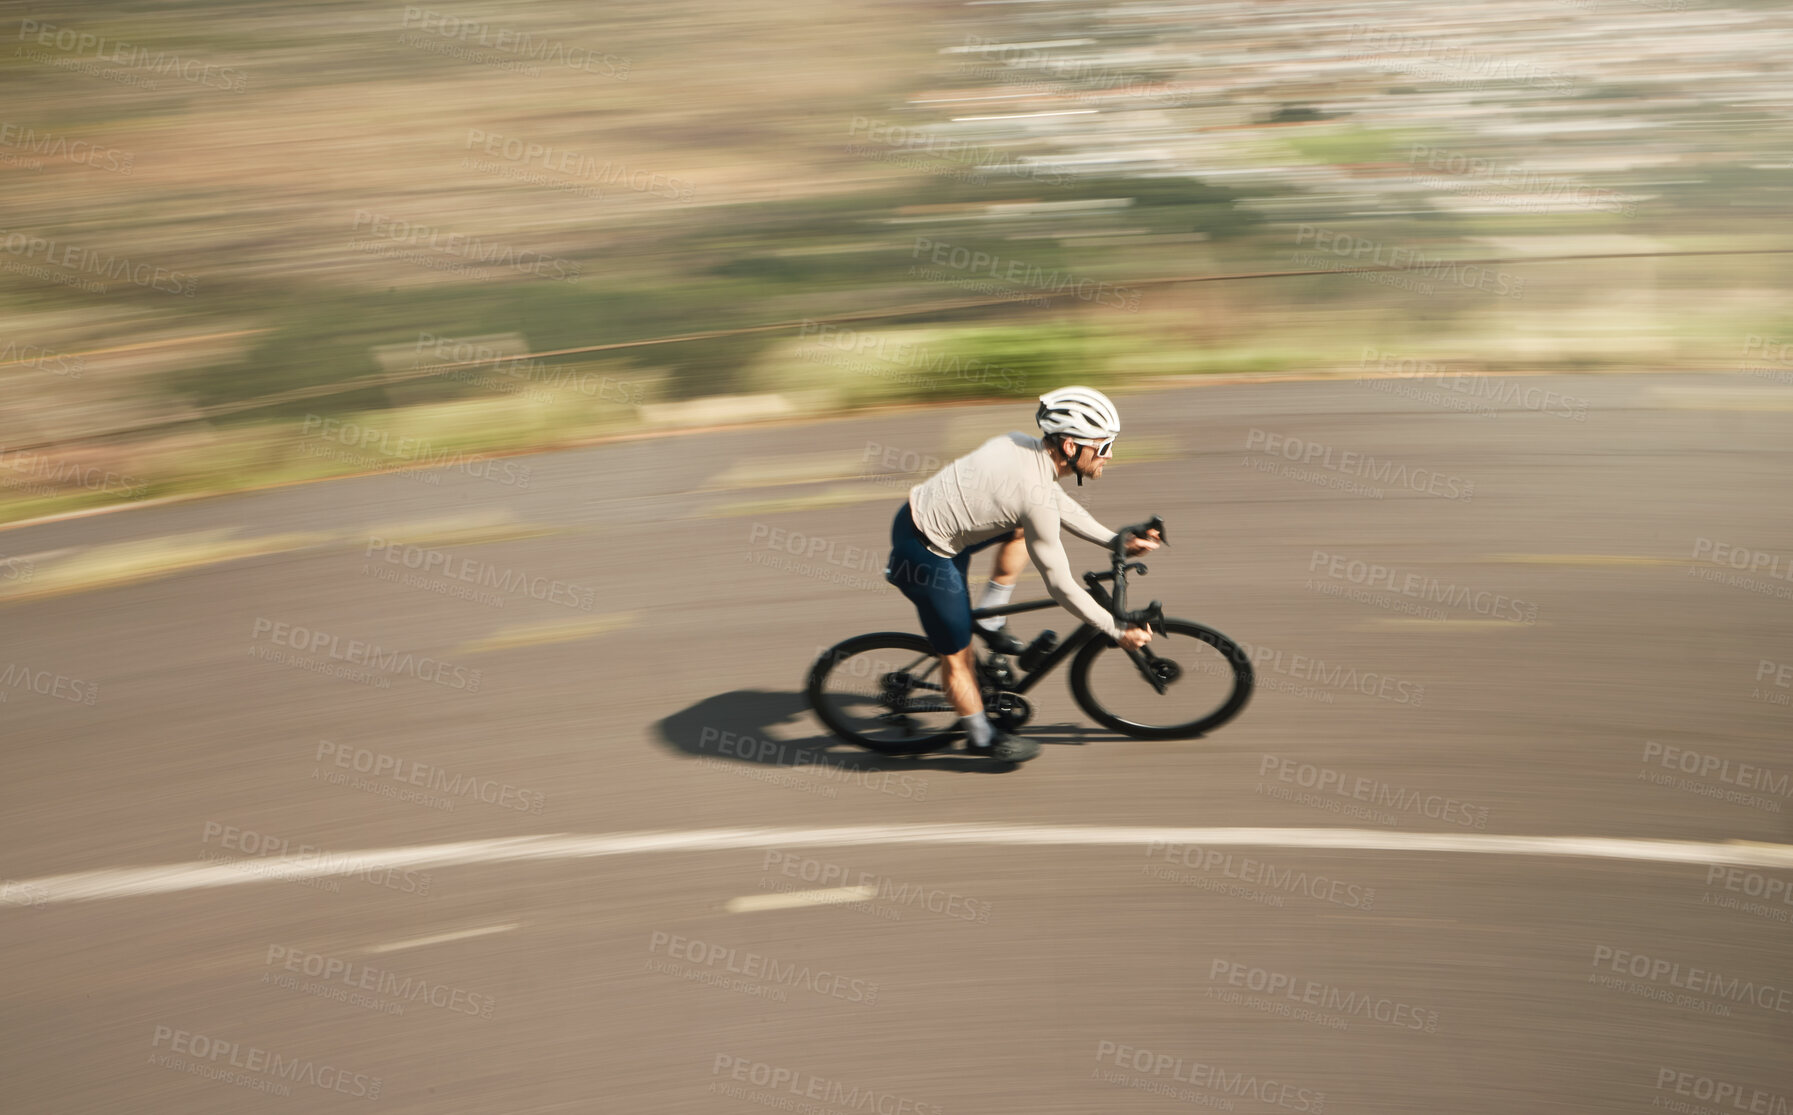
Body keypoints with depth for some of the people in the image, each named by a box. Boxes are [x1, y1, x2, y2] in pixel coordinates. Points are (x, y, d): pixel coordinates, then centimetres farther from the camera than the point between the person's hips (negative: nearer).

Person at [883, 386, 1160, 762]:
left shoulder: (1024, 447, -1)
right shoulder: (1035, 497, -25)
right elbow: (1060, 585, -18)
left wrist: (1116, 541, 15)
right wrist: (1118, 632, -10)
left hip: (919, 516, 9)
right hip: (925, 554, -9)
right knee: (957, 655, 9)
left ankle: (989, 623, 25)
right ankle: (982, 738, 30)